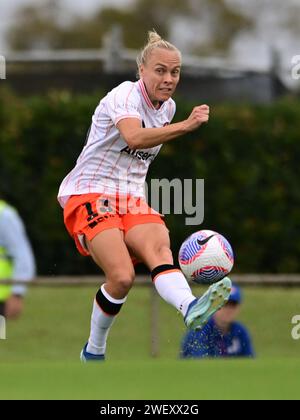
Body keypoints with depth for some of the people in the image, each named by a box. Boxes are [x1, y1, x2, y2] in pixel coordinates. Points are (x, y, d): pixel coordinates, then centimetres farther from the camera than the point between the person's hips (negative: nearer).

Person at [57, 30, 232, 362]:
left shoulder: (167, 107, 12)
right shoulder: (125, 95, -13)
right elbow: (134, 138, -35)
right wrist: (186, 126, -44)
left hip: (131, 199, 6)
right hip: (88, 196, -6)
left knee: (158, 246, -29)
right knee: (122, 276, -26)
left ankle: (190, 309, -59)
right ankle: (94, 352, -5)